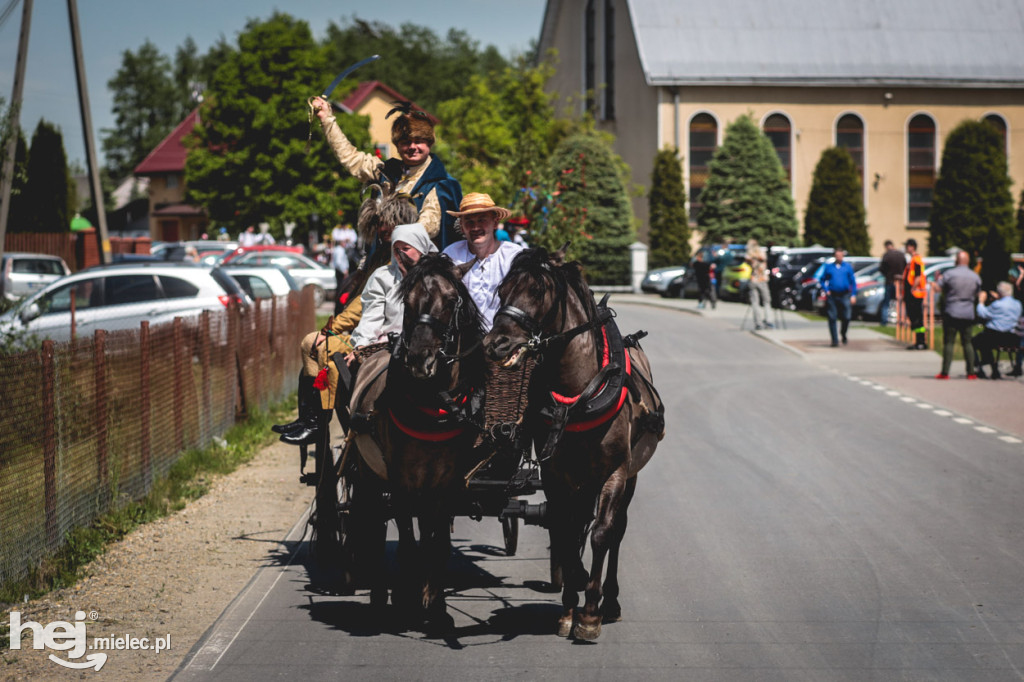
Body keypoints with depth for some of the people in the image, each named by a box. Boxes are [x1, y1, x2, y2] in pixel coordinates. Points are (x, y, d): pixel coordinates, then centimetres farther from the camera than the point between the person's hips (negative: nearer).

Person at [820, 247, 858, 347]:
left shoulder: (847, 266, 7)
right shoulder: (828, 267, 8)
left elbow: (853, 281, 7)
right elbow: (823, 280, 15)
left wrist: (853, 295, 0)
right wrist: (826, 290, 1)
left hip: (845, 295, 0)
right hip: (832, 296, 0)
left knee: (846, 317, -5)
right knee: (832, 318, -4)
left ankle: (843, 334, 24)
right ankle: (835, 340, 2)